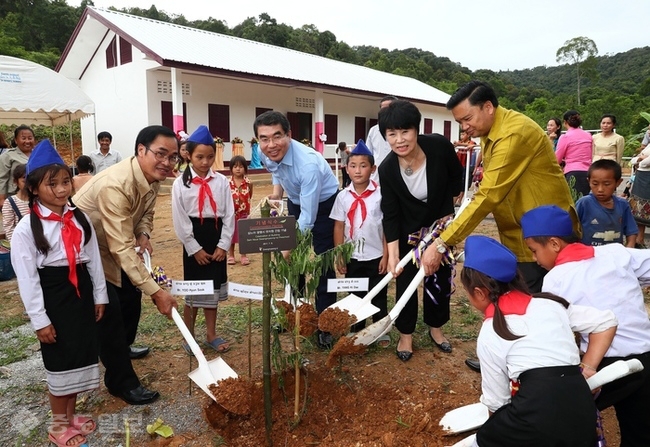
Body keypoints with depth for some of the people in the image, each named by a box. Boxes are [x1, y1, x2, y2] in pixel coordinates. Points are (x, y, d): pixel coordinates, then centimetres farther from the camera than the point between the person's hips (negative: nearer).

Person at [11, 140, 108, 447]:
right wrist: (39, 319, -12)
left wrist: (100, 295, 8)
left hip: (81, 291, 5)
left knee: (81, 356, 15)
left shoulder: (79, 218, 1)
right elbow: (26, 278, -12)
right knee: (59, 362, 7)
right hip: (52, 296, -5)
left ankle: (70, 415, 37)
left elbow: (94, 258, 7)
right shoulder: (26, 229, -13)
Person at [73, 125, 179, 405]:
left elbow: (146, 213, 8)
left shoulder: (153, 176, -9)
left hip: (113, 245, 9)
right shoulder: (115, 185, -37)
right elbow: (122, 248, -39)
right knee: (108, 313, -8)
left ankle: (122, 348, 45)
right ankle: (121, 382, 8)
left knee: (131, 297, 18)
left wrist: (143, 234, -15)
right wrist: (155, 291, -41)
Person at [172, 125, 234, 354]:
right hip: (194, 240, -2)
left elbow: (229, 214, 0)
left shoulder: (221, 181, -1)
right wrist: (194, 248, -9)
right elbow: (180, 220, -7)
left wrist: (223, 244, -5)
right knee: (193, 290, 9)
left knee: (213, 288, 13)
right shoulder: (181, 183, -6)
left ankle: (211, 335, 30)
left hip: (217, 239, 2)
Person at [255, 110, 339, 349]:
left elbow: (308, 218, -35)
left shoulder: (309, 163, -37)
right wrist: (276, 191, -4)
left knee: (322, 267, -5)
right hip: (295, 203, 7)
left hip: (323, 206, -6)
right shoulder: (266, 154, -17)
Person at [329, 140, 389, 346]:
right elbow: (339, 227, 1)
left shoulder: (380, 195, -10)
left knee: (378, 295, 13)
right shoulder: (343, 196, -4)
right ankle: (357, 330, 33)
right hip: (352, 257, 2)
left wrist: (386, 255, -7)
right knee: (355, 295, 17)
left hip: (375, 256, -2)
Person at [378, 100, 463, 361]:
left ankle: (435, 328, 32)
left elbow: (457, 178, -6)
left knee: (440, 279, 11)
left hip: (441, 225, 1)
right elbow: (390, 214, -20)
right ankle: (406, 334, 22)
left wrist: (447, 215, -6)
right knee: (405, 281, 3)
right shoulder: (387, 169, -24)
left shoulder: (440, 146, -25)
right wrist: (392, 253, -27)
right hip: (408, 232, -1)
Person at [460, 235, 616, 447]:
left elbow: (496, 400, 7)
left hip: (536, 408, -4)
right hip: (582, 403, 5)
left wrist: (498, 424, 28)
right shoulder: (549, 303, 13)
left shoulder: (489, 334, 2)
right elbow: (606, 322, 14)